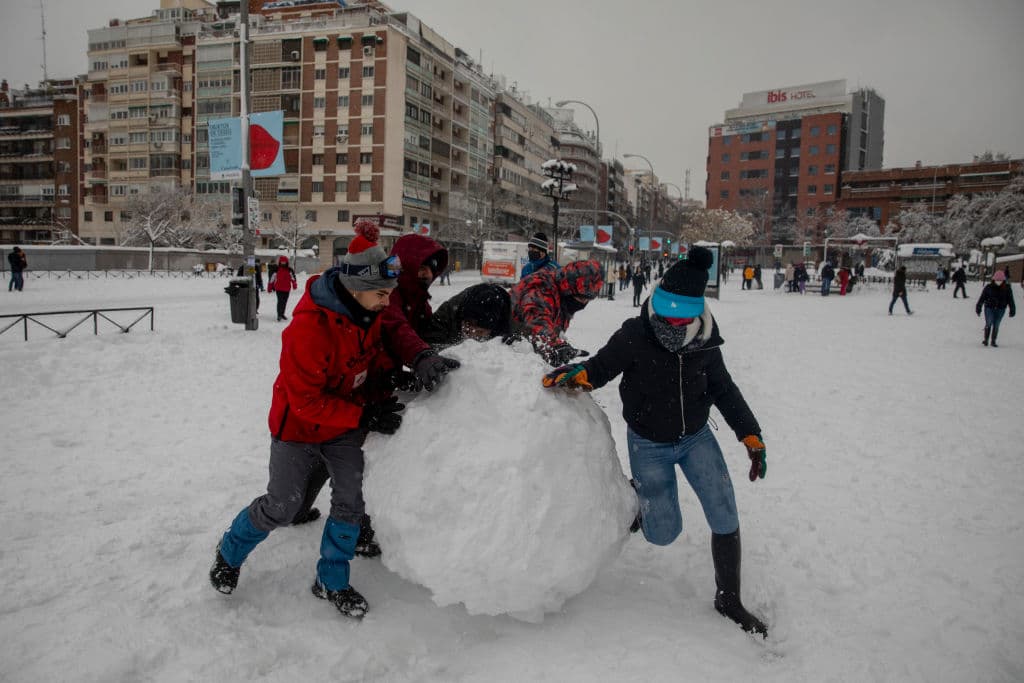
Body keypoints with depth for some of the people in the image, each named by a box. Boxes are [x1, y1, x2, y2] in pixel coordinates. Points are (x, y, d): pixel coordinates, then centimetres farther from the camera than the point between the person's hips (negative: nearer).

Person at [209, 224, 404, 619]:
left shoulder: (370, 312, -11)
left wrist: (383, 400, -11)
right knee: (281, 508, 7)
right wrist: (365, 416, -30)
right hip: (298, 426, -5)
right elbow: (307, 402, -29)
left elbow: (376, 359, 6)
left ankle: (331, 582, 24)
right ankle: (230, 552, 38)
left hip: (345, 426, 6)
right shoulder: (309, 329, -34)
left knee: (350, 502, 3)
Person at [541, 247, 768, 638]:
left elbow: (724, 390, 0)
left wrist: (751, 435, -2)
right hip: (649, 445, -2)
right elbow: (601, 367, -15)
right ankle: (637, 500, 38)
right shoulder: (635, 336, -24)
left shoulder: (704, 345, -14)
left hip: (696, 437, 3)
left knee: (725, 519, -1)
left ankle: (728, 600, 21)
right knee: (663, 533, 1)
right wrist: (578, 374, -39)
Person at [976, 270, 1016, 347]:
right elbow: (982, 298, -2)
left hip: (1000, 309, 1)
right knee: (988, 324, -2)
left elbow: (1010, 300, 2)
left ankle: (993, 341, 16)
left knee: (996, 326, 6)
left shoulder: (1007, 288, -3)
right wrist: (978, 308, -1)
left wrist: (1012, 310, 1)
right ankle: (985, 339, 13)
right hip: (989, 308, -1)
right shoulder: (988, 287, -7)